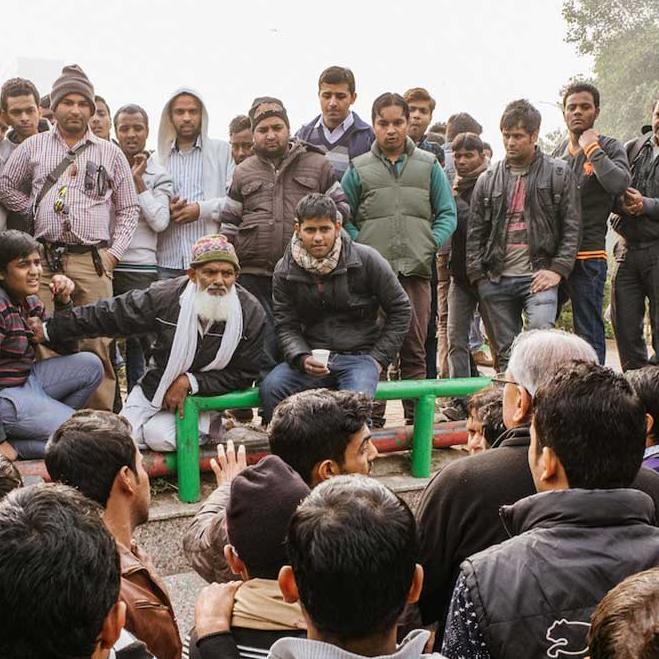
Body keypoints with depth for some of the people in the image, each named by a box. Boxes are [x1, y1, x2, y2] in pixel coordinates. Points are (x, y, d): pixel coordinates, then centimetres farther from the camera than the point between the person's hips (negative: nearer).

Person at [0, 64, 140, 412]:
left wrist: (114, 252, 4)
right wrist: (35, 211, 10)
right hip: (44, 258, 1)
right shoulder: (33, 147, 13)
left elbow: (128, 208, 14)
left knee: (96, 344, -4)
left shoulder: (110, 153, 12)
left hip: (93, 262, -1)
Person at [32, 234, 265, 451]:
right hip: (154, 388, 2)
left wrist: (190, 382, -20)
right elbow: (107, 315, -6)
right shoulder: (165, 296, -16)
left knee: (160, 436, -23)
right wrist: (49, 330, -3)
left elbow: (243, 374, -10)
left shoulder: (251, 313, -17)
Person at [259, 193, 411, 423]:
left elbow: (399, 310, 5)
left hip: (359, 355, -2)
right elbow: (286, 326, 4)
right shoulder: (285, 270, 4)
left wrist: (379, 358, 0)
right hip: (312, 356, 2)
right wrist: (302, 359, -17)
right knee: (270, 387, -26)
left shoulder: (365, 259, -3)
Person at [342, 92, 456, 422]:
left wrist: (429, 246, -2)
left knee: (414, 348, 3)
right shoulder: (358, 169, 10)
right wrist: (362, 250, -5)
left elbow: (447, 215, 12)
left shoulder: (428, 165, 12)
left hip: (415, 271, 1)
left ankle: (416, 417, 10)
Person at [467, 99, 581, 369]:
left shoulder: (559, 174, 4)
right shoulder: (488, 180, 13)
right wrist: (477, 275, 3)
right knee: (506, 352, 7)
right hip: (497, 279, 3)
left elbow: (571, 227, 1)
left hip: (539, 276, -3)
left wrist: (558, 269, -9)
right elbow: (475, 232, 13)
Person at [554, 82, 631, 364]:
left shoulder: (609, 147, -1)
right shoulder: (559, 150, 16)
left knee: (589, 334, -1)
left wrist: (591, 148, -14)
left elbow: (620, 184, -21)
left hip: (587, 254, -6)